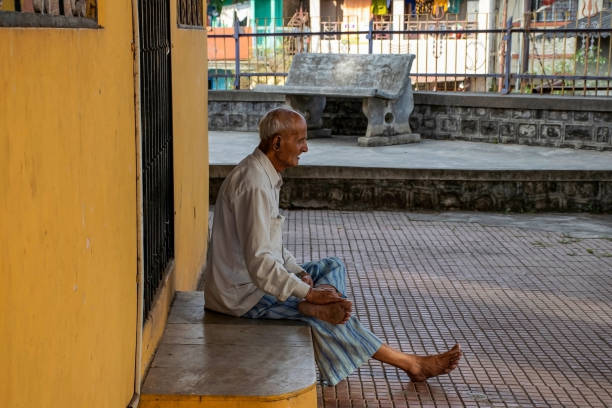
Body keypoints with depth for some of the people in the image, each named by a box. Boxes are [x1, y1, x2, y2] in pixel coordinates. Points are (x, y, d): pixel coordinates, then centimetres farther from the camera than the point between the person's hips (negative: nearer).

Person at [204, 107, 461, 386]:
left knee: (332, 267, 10)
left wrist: (299, 273, 0)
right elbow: (259, 262, -29)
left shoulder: (265, 175, 10)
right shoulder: (254, 184, -24)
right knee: (327, 315, -10)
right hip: (244, 294, -10)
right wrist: (308, 292, -21)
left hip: (256, 277, 10)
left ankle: (316, 308, -22)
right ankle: (410, 364, 0)